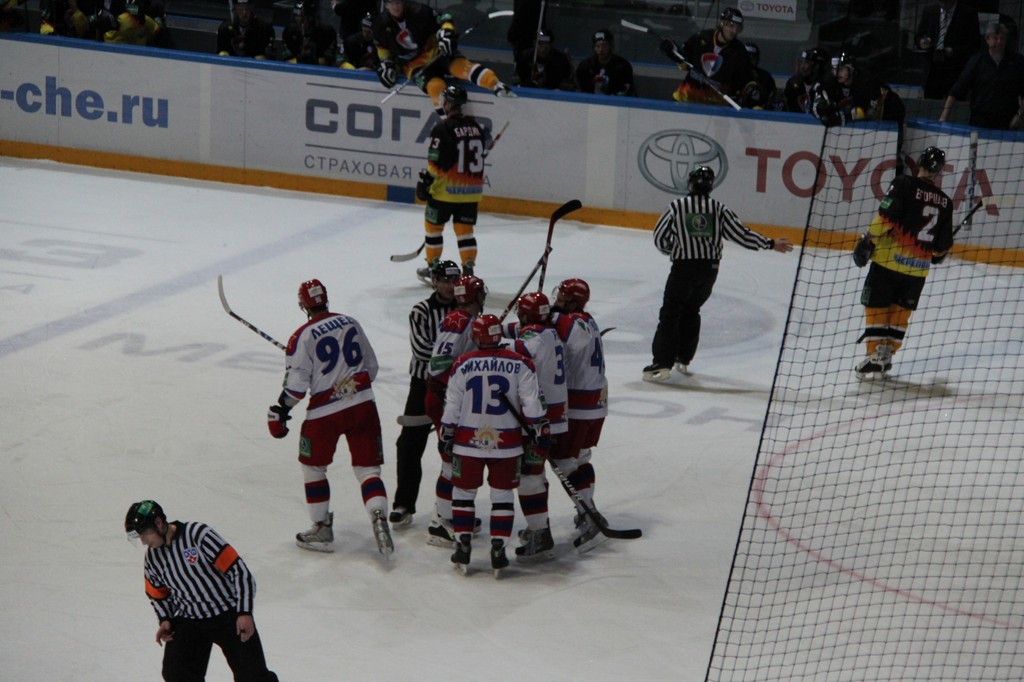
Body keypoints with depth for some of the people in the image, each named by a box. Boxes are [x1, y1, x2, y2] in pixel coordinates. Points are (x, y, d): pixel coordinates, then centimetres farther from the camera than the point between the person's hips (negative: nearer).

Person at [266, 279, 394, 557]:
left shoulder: (303, 336, -8)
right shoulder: (351, 323, 7)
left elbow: (296, 383, -10)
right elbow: (371, 366, 15)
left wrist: (279, 412, 2)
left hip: (325, 412, -4)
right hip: (363, 406, 4)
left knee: (313, 468, 15)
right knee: (367, 468, 5)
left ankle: (322, 530, 17)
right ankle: (378, 517, -18)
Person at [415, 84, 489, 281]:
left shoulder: (443, 128, -15)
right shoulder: (475, 125, 5)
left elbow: (436, 162, -18)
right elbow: (482, 148, 16)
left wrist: (425, 181, -7)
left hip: (447, 189, -5)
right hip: (472, 189, 5)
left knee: (433, 226, 12)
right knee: (464, 229, 10)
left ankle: (432, 267, 20)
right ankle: (468, 269, 3)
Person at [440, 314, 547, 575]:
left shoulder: (463, 365, -4)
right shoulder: (519, 364, -4)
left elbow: (452, 407, -1)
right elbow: (531, 403, -5)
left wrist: (445, 437, 10)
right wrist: (540, 432, 6)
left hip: (468, 441, 0)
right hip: (506, 443, 0)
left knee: (463, 492, 14)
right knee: (502, 494, 10)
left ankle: (463, 547, 12)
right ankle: (498, 550, 4)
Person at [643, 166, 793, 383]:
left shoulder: (677, 206, -5)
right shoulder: (719, 208, 1)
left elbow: (659, 238, 0)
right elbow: (741, 234, 0)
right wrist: (770, 244, 10)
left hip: (683, 267, -4)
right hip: (710, 269, 4)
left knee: (670, 315, -2)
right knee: (691, 312, 21)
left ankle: (662, 364, -13)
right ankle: (683, 360, 23)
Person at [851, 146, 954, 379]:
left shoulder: (905, 184, -6)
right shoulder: (945, 202, 7)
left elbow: (886, 216, -16)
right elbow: (943, 245, 10)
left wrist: (868, 240, -8)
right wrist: (937, 254, 31)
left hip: (890, 258, -4)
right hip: (919, 267, 4)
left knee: (876, 307, 3)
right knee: (900, 311, 16)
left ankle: (875, 356, -3)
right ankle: (887, 354, 15)